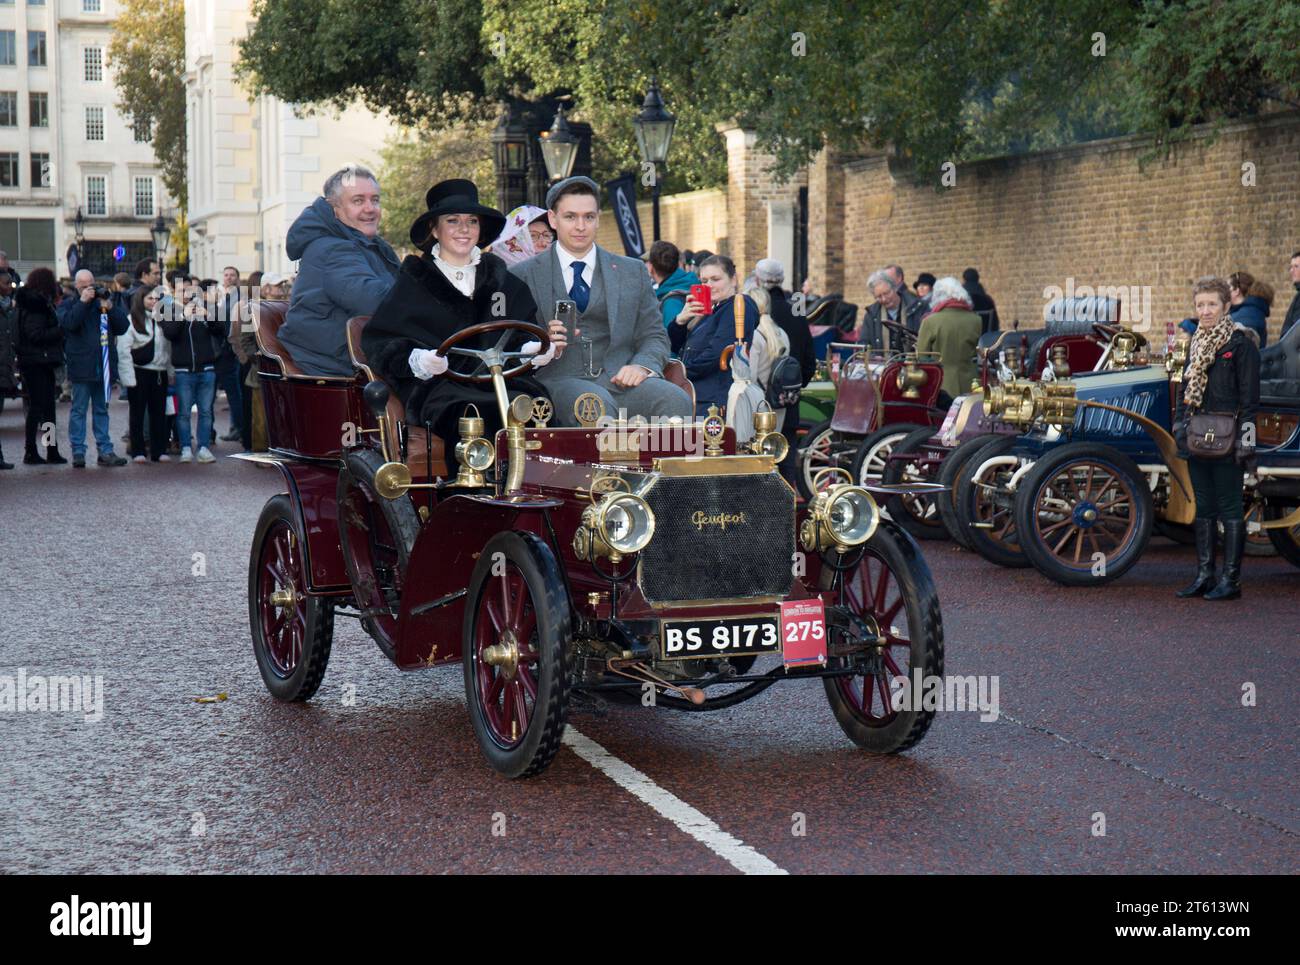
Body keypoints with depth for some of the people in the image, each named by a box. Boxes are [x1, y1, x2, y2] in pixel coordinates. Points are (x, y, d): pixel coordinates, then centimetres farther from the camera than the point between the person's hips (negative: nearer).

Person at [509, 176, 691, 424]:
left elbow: (654, 336, 17)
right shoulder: (523, 276, 12)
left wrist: (642, 366, -7)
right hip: (559, 379, -3)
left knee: (676, 400, -30)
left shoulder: (633, 272, 19)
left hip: (618, 378, 3)